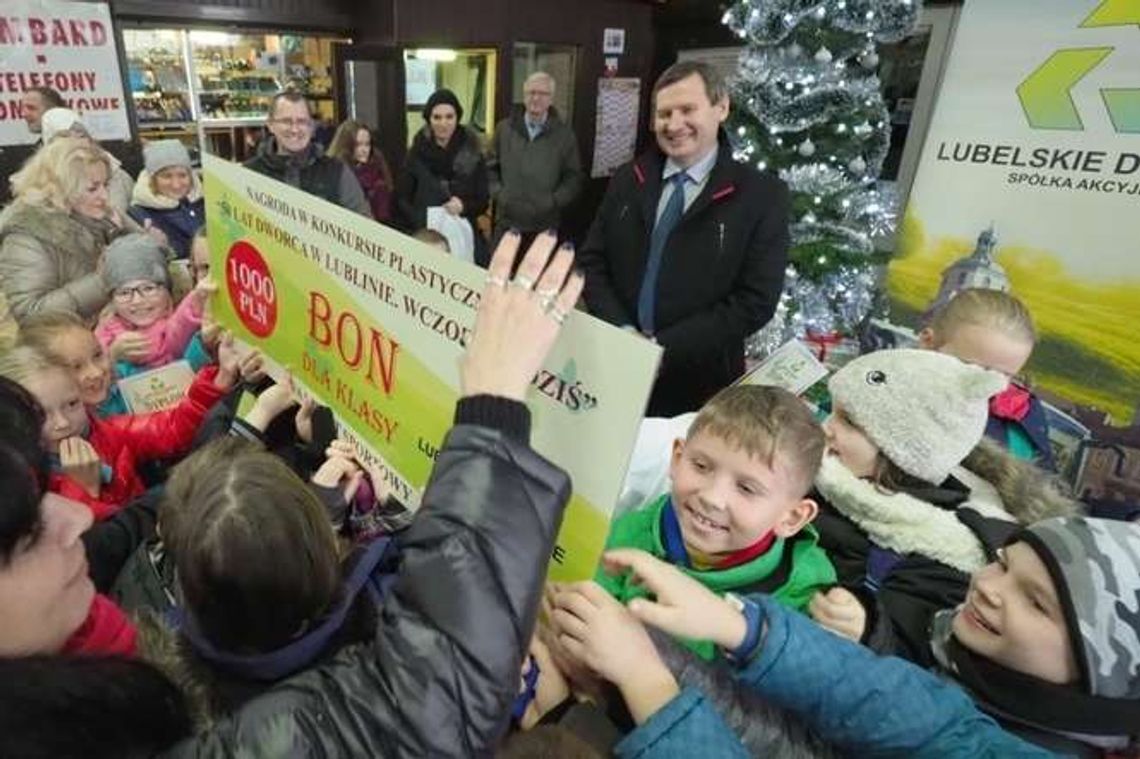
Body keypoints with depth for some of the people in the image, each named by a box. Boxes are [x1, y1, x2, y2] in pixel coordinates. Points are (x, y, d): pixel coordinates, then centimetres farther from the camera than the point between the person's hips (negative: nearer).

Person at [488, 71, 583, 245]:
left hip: (546, 226, -1)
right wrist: (499, 195, -3)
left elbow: (573, 178, 3)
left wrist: (551, 202, -10)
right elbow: (490, 168, 13)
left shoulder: (564, 134, 4)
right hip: (507, 223, 2)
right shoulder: (504, 128, 9)